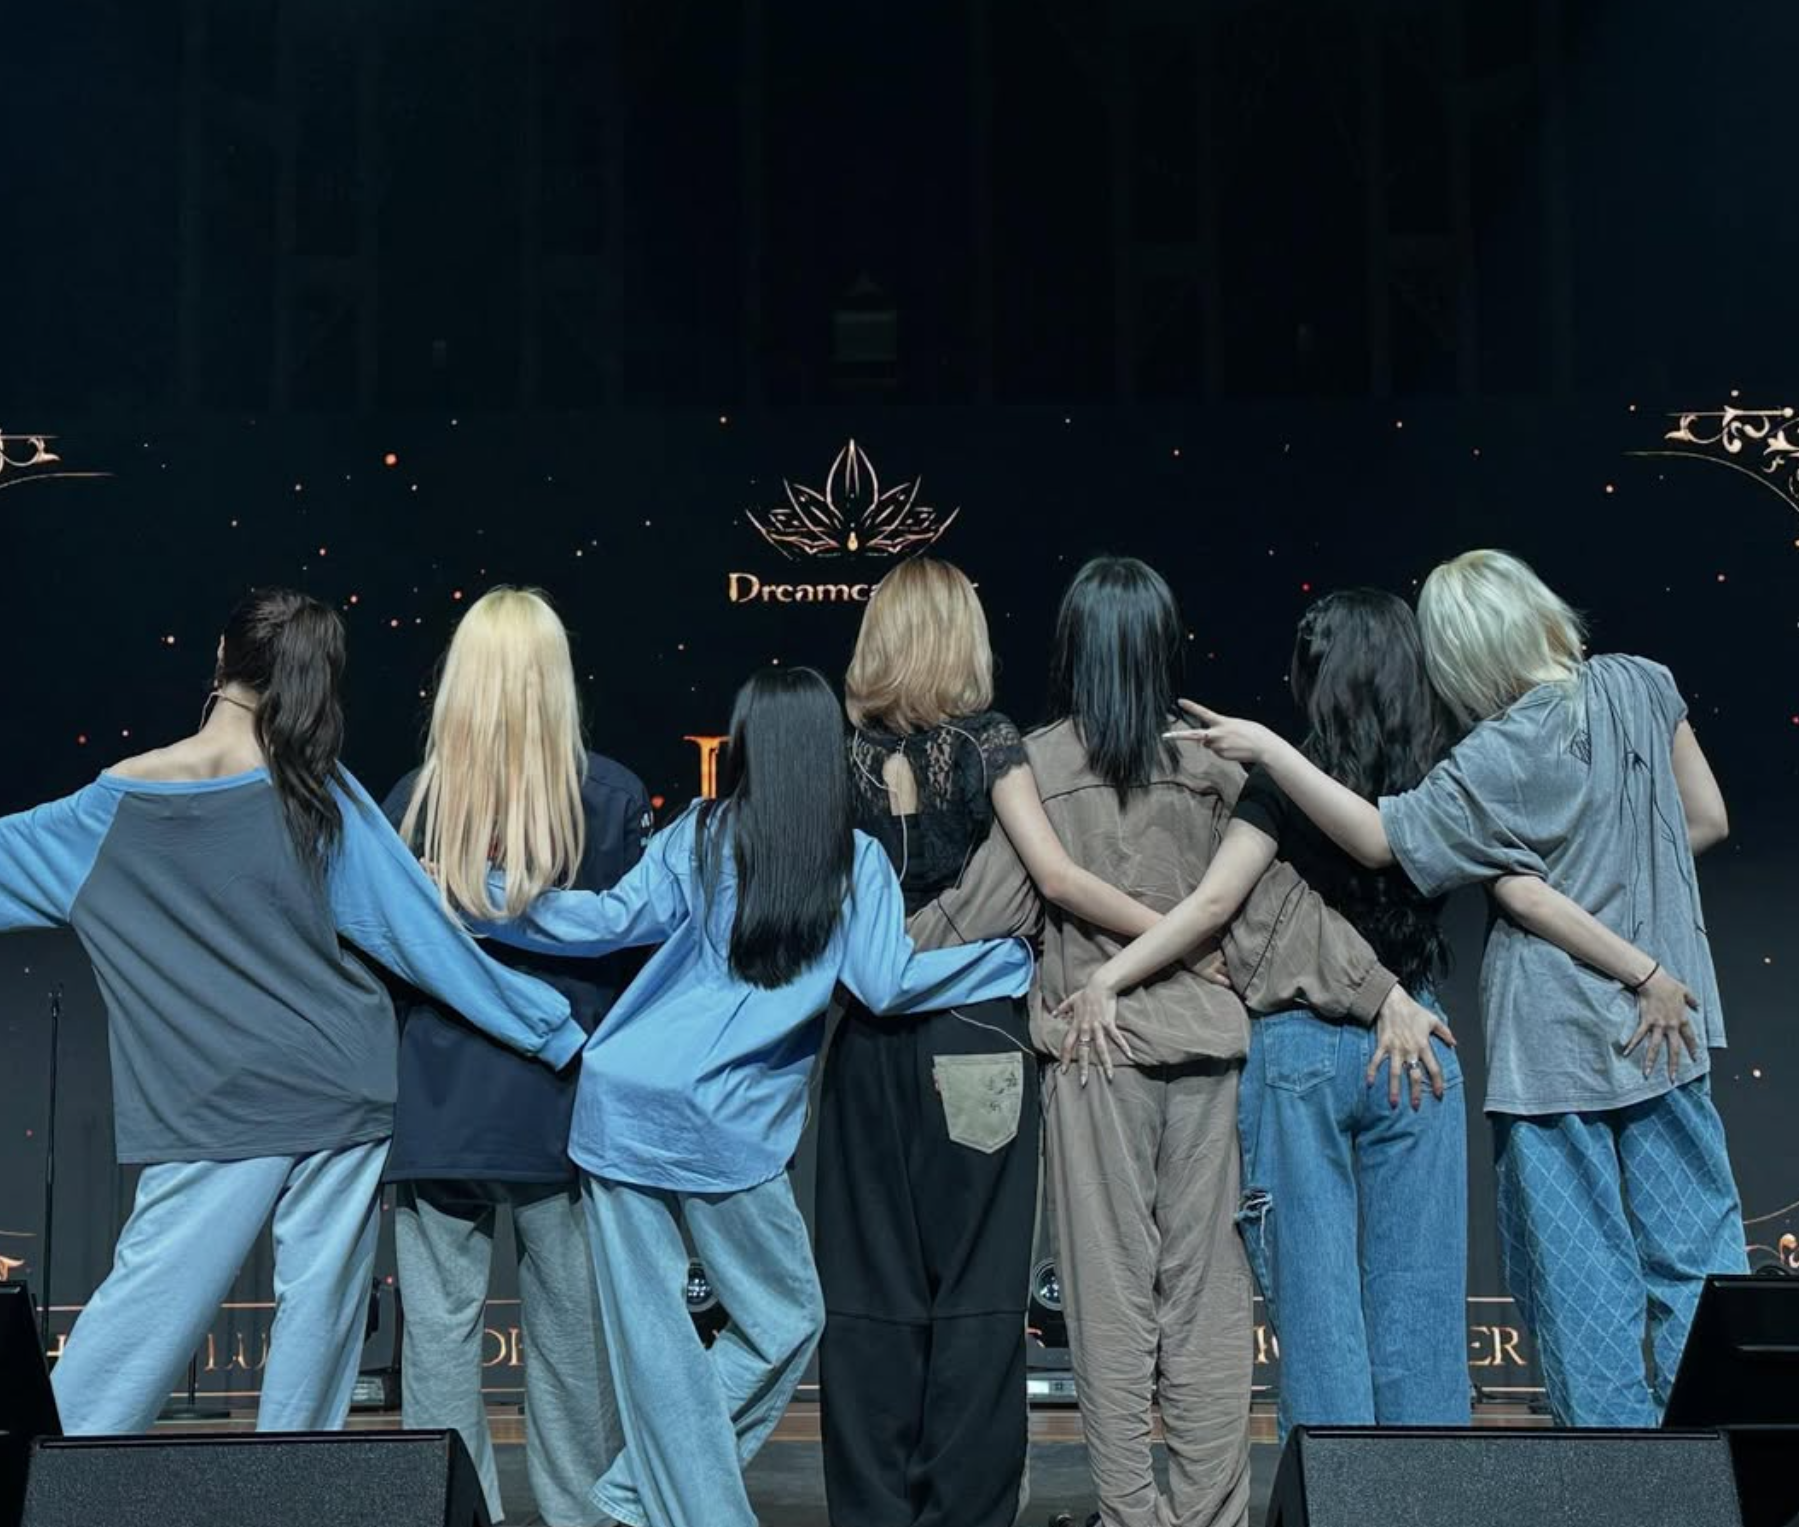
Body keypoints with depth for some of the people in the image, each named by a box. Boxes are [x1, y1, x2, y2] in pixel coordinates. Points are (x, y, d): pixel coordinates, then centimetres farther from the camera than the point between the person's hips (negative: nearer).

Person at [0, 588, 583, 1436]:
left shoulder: (120, 800, 1)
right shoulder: (319, 792, -4)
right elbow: (419, 931, -4)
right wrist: (556, 1031, 1)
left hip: (209, 1108, 1)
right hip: (337, 1087, -1)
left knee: (146, 1304, 6)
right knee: (319, 1304, 7)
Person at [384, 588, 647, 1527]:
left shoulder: (414, 801, -2)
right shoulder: (610, 796, -6)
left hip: (435, 1103, 1)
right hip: (562, 1098, 0)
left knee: (440, 1321, 8)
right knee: (571, 1325, 12)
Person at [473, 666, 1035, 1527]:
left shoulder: (700, 835, 5)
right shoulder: (855, 859, 1)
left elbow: (613, 919, -3)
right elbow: (888, 986, -8)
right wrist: (1022, 957, 1)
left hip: (620, 1103, 3)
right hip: (729, 1134, -2)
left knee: (652, 1330, 7)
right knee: (785, 1319, 15)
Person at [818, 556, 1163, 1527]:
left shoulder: (841, 753, 2)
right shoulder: (987, 743, -4)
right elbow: (1058, 878, -14)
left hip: (869, 1040, 2)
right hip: (976, 1039, -2)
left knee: (871, 1290, 8)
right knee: (976, 1291, 4)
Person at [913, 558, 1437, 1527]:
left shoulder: (1044, 763, -5)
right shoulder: (1212, 761, 0)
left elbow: (985, 902, -5)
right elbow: (1276, 900, 0)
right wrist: (1384, 993, 6)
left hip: (1093, 1047, -2)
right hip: (1204, 1041, 2)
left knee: (1112, 1289, 5)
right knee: (1206, 1288, 9)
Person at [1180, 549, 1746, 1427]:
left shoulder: (1502, 758, -18)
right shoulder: (1642, 686, -1)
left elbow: (1379, 840, -14)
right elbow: (1707, 819, 8)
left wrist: (1268, 751, -12)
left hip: (1555, 1044, -5)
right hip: (1662, 1031, 5)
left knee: (1582, 1276, 5)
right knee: (1692, 1254, 12)